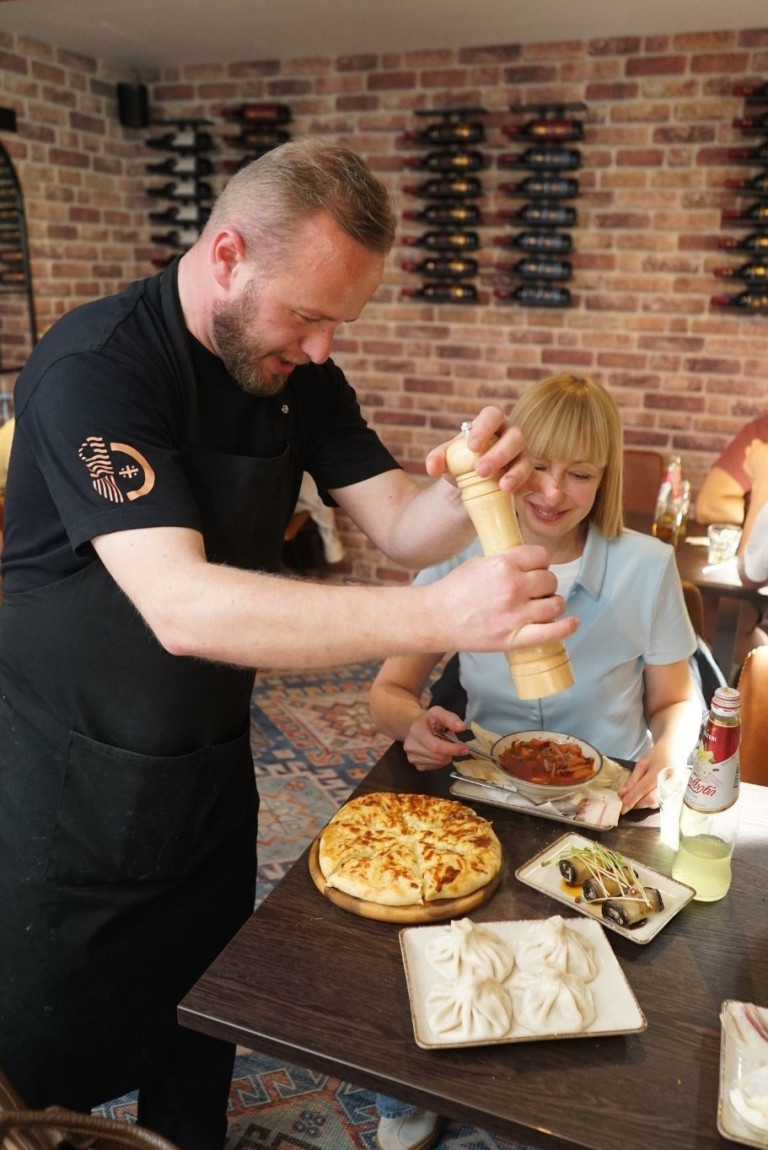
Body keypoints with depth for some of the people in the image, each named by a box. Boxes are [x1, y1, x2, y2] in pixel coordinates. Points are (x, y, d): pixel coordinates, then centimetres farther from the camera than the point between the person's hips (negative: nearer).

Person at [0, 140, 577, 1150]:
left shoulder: (299, 374, -3)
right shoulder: (94, 367, -25)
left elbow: (401, 530, -4)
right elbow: (182, 608, -36)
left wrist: (471, 490, -27)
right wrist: (441, 615, -42)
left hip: (214, 761, 6)